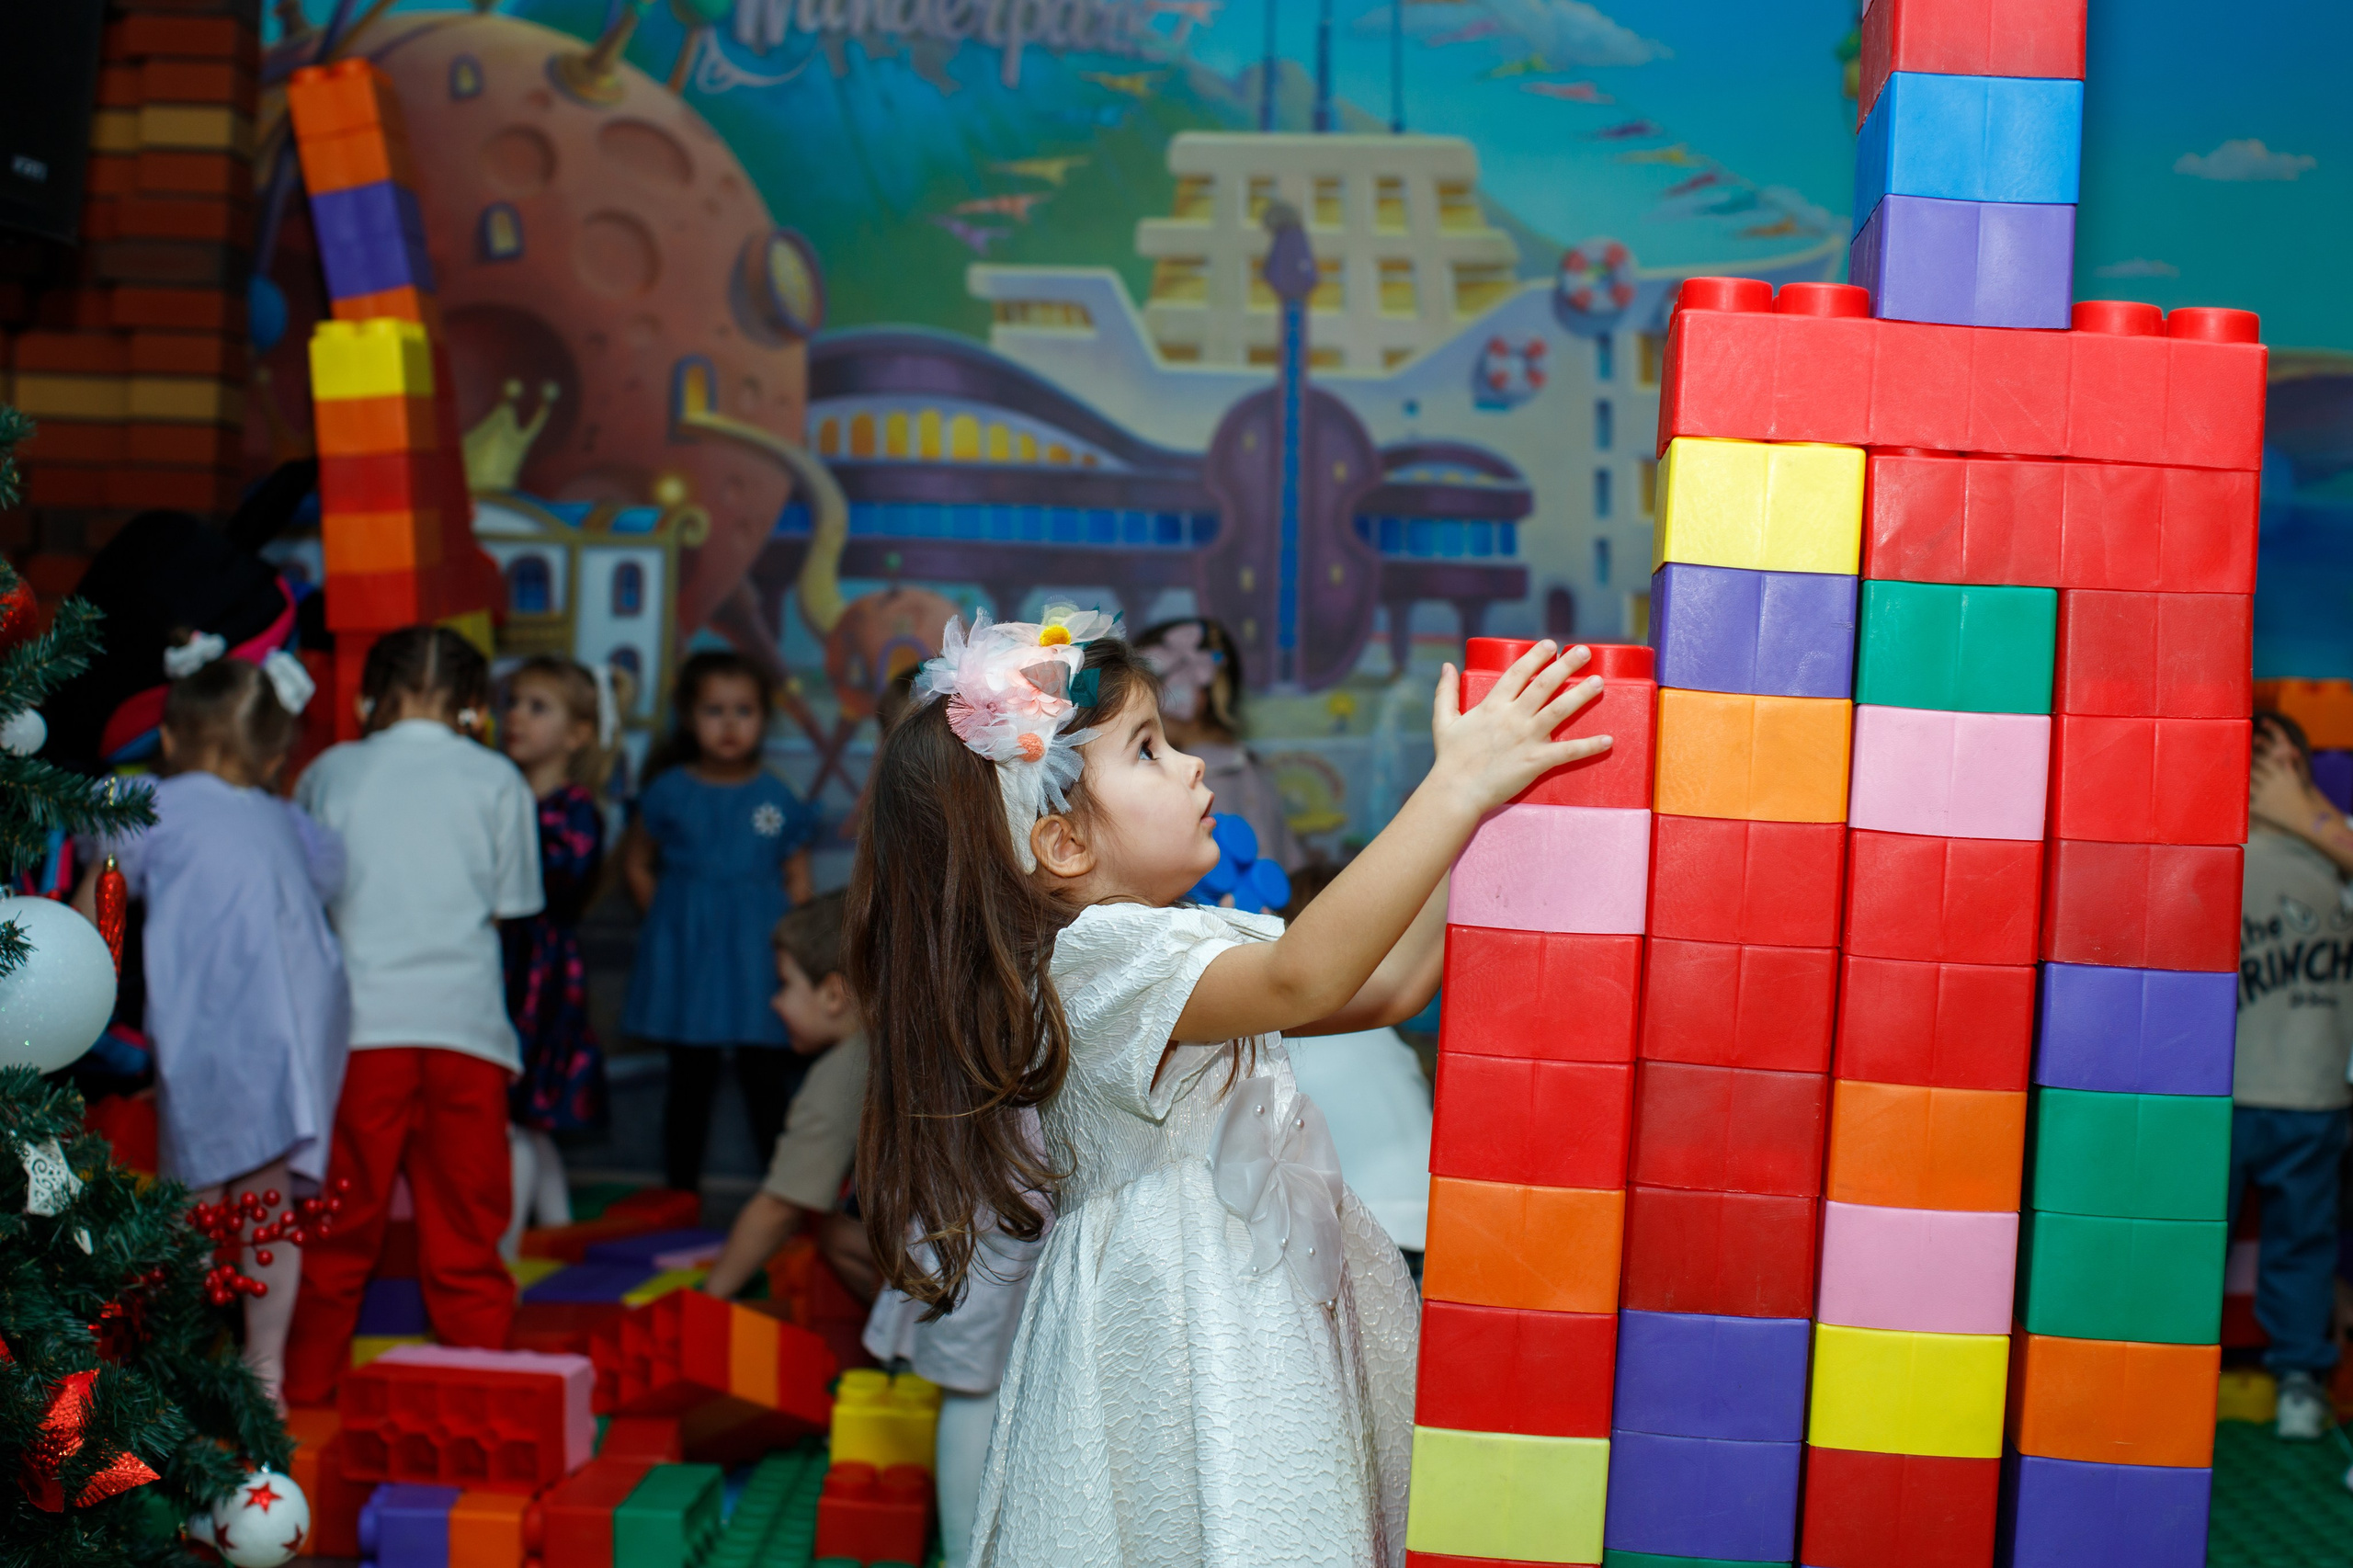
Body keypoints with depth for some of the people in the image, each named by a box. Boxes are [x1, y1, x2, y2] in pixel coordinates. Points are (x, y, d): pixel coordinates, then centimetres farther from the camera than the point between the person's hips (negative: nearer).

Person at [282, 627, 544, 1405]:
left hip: (358, 1019, 1)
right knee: (465, 1217, 7)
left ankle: (308, 1384, 19)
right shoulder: (497, 779, 4)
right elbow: (508, 907, 7)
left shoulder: (330, 771, 7)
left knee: (338, 1220, 9)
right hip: (466, 1020, 0)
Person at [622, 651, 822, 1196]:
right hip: (686, 959, 1)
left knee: (766, 1078, 1)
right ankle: (680, 1196, 16)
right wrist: (667, 919, 3)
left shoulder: (778, 800, 2)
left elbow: (798, 882, 5)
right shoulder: (669, 793, 3)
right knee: (690, 1078, 8)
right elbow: (636, 863, 12)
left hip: (757, 957, 0)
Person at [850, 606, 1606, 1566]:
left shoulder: (1192, 938, 13)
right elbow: (1302, 981, -32)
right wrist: (1458, 786, -30)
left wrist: (1486, 817, 5)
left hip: (1271, 1298, 9)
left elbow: (1384, 985, 14)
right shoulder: (1088, 958, -19)